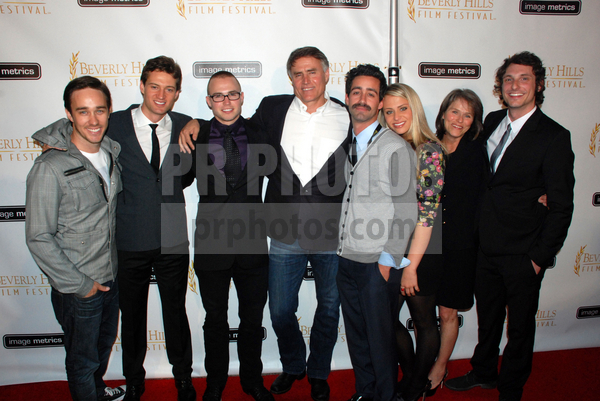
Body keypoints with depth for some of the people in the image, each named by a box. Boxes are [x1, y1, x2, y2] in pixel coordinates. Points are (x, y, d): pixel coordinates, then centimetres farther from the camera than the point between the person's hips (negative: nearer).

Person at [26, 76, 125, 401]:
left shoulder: (112, 152, -2)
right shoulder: (50, 168, -22)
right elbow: (39, 238, -19)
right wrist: (80, 284, -16)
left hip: (111, 277, 7)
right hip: (76, 289, -6)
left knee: (105, 343, 28)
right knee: (83, 359, 15)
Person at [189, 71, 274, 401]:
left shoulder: (259, 132, 1)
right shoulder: (195, 136, -2)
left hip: (253, 242, 1)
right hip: (212, 242, -1)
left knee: (253, 317, 16)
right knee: (215, 320, 16)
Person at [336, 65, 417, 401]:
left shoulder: (396, 148, -8)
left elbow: (406, 211, -10)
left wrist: (388, 260, -12)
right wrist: (340, 251, 9)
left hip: (378, 264, -6)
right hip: (347, 260, 6)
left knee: (381, 339, 6)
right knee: (356, 336, 17)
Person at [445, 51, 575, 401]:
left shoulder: (554, 136, -13)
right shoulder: (492, 122, 4)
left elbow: (561, 205, -12)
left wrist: (542, 256, -12)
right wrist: (477, 233, 6)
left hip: (522, 254, -5)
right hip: (487, 246, 5)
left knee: (520, 324, 13)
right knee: (487, 315, 22)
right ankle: (484, 373, 44)